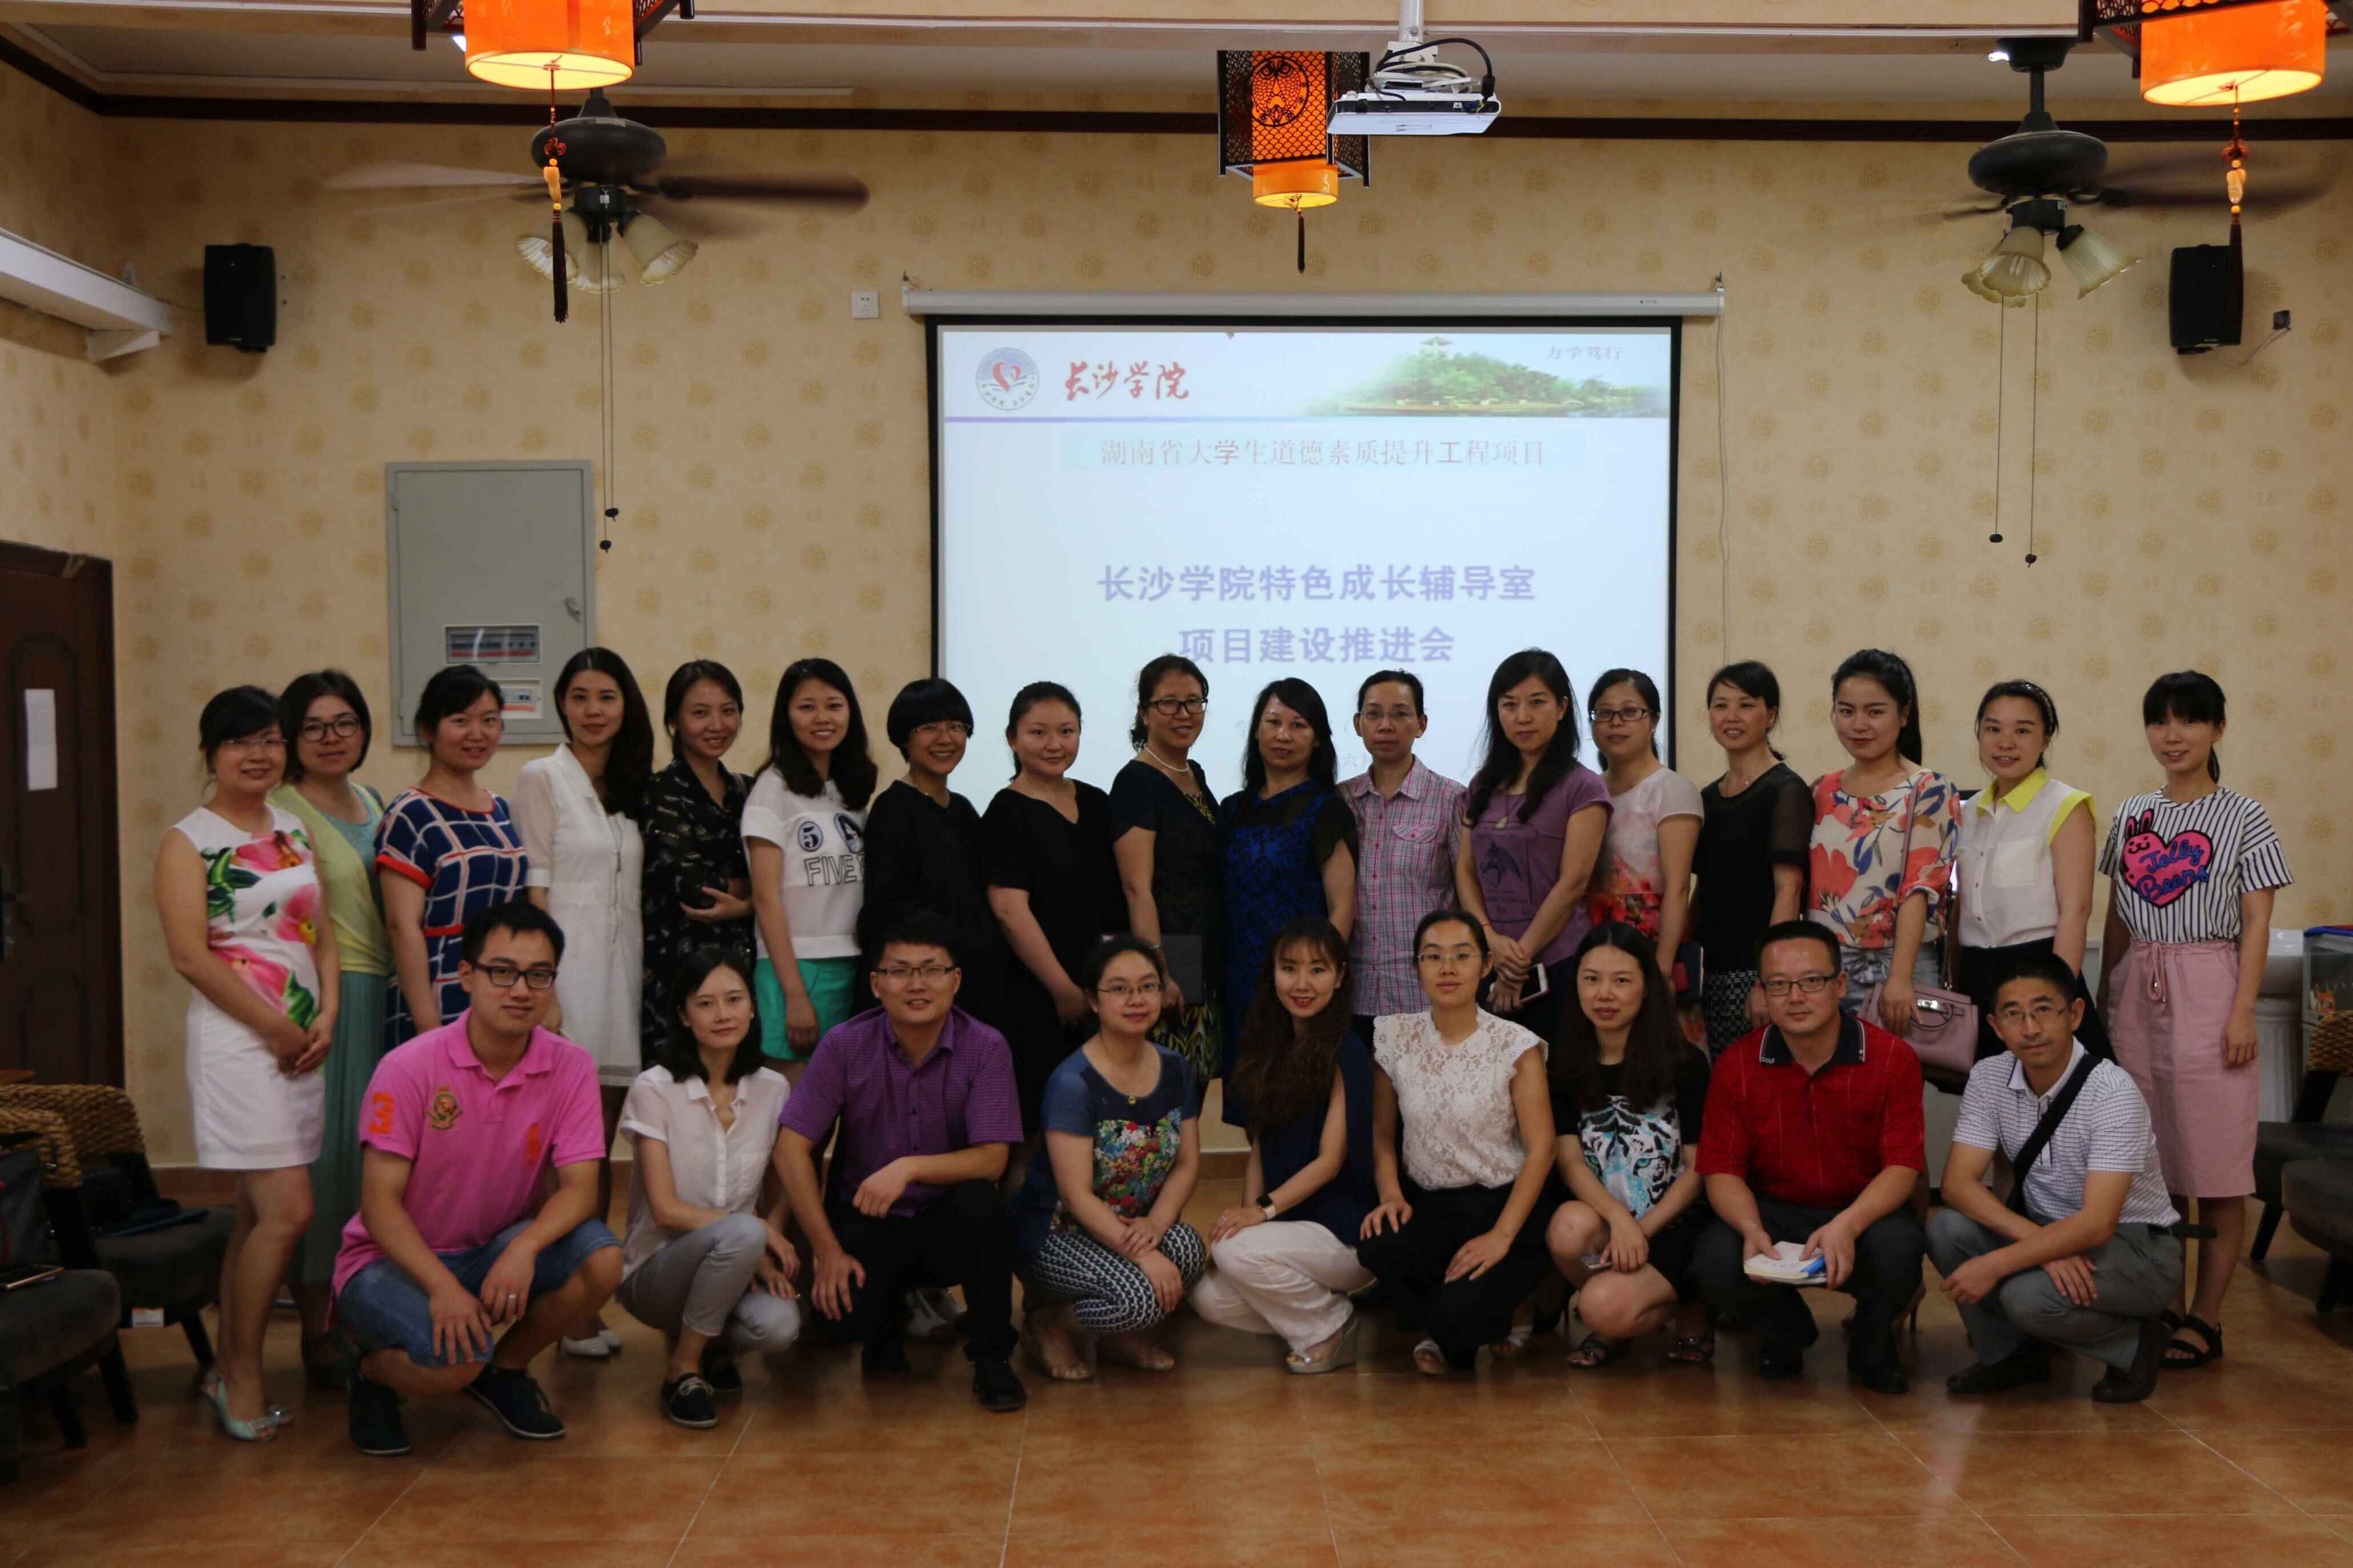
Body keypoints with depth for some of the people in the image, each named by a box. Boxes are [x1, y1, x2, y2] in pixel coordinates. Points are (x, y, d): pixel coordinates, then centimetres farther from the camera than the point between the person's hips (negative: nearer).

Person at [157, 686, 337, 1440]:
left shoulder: (294, 831, 14)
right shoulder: (187, 840, -4)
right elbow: (190, 955, -12)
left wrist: (326, 1018, -1)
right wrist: (276, 1028, -12)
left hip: (303, 1042, 6)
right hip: (237, 1040, -6)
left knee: (259, 1213, 10)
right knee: (288, 1211, -12)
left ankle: (230, 1369, 21)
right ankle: (242, 1376, 2)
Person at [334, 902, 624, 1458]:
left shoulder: (571, 1067, -8)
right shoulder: (409, 1068, -17)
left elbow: (578, 1187, -12)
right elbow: (380, 1203, -17)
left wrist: (524, 1249, -33)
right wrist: (442, 1287, -31)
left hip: (494, 1252, 4)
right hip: (393, 1261, -4)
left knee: (601, 1259, -24)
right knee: (456, 1359, -33)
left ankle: (505, 1370, 5)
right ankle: (374, 1375, 6)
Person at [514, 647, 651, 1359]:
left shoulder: (633, 787, 15)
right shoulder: (543, 778, -1)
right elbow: (532, 889, -6)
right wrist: (540, 988, -12)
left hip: (621, 973, 5)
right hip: (567, 971, -5)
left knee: (600, 1146, 7)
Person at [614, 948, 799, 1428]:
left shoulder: (773, 1089, 3)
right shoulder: (655, 1088, -9)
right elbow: (665, 1209, -12)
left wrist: (766, 1255, -14)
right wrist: (758, 1232, -20)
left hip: (734, 1265, 3)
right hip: (655, 1270, -3)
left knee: (778, 1325, -31)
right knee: (741, 1235, -35)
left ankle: (713, 1344, 6)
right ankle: (683, 1370, -13)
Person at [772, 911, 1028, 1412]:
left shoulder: (986, 1048, -11)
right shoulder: (845, 1046, -9)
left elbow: (992, 1159, -16)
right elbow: (791, 1149, -9)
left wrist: (910, 1167, -32)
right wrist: (827, 1252, -14)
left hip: (947, 1224, 0)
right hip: (865, 1220, 0)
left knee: (979, 1202, -34)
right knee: (845, 1312, -29)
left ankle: (991, 1355, -9)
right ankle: (891, 1320, 13)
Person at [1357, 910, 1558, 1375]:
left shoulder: (1516, 1046, -8)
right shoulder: (1396, 1039, 1)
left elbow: (1541, 1148, -10)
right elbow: (1383, 1133, 6)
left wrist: (1501, 1237, -17)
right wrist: (1390, 1195, -13)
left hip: (1503, 1205, -3)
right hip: (1426, 1205, 3)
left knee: (1456, 1316, -26)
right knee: (1378, 1246, -30)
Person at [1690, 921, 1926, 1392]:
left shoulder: (1893, 1059, -9)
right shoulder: (1736, 1067, -4)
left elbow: (1903, 1167, -13)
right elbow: (1722, 1169, -4)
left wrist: (1847, 1225, -32)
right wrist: (1752, 1229, -26)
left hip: (1864, 1211, -1)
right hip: (1772, 1209, 1)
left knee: (1897, 1249, -36)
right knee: (1716, 1262, -29)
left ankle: (1871, 1346, 4)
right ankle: (1785, 1331, 11)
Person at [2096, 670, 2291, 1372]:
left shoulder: (2243, 819, -1)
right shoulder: (2132, 816, 11)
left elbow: (2256, 923, -5)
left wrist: (2243, 1011, -12)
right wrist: (2104, 998, 13)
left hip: (2206, 991, -4)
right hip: (2137, 992, 4)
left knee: (2215, 1165, -1)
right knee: (2150, 1161, 7)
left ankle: (2204, 1320, 4)